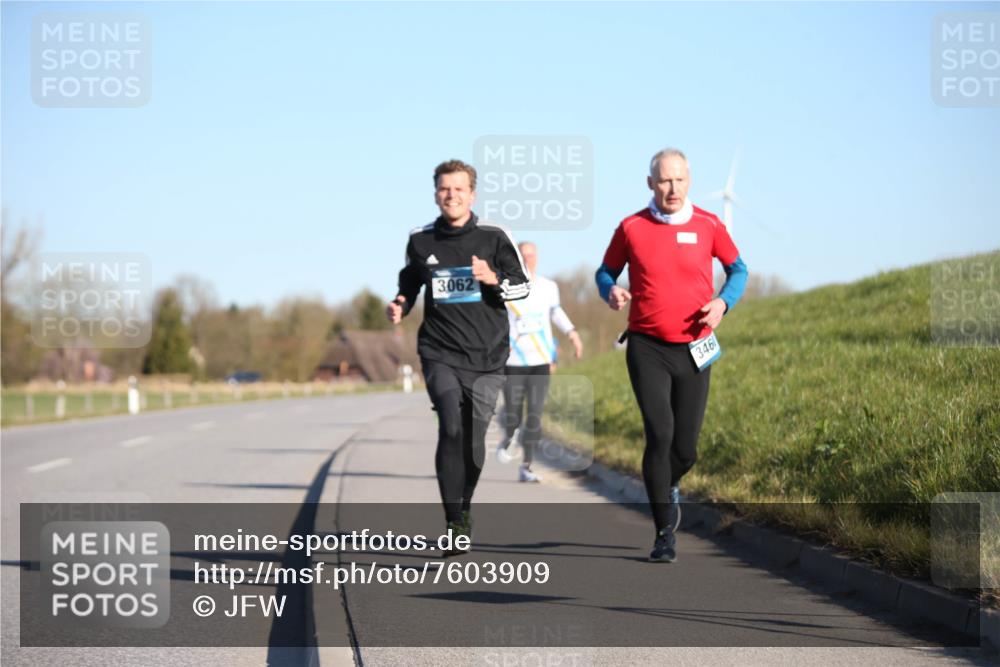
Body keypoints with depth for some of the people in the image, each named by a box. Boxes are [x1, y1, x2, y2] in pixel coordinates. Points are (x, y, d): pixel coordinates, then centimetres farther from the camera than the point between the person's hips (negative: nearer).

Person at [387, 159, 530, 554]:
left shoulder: (494, 237, 2)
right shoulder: (420, 241, 7)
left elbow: (523, 285, 5)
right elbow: (409, 285, 22)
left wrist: (493, 279, -15)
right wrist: (399, 307, 2)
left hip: (487, 357, 0)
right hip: (440, 354, 0)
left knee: (474, 440, 3)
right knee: (452, 428, -19)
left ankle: (464, 508, 29)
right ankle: (454, 523, -17)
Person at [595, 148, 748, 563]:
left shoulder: (708, 226, 1)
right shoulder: (631, 228, -1)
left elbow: (737, 268, 14)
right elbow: (606, 271, 13)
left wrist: (723, 302, -6)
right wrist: (611, 291, -11)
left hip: (694, 350, 2)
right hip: (647, 349, -2)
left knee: (685, 448, 3)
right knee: (659, 435, -16)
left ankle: (667, 486, 39)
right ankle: (665, 534, -7)